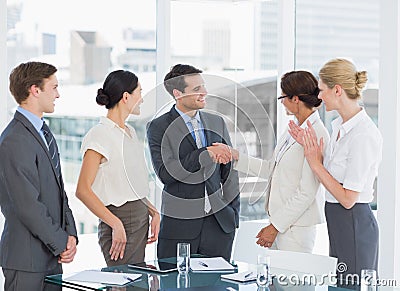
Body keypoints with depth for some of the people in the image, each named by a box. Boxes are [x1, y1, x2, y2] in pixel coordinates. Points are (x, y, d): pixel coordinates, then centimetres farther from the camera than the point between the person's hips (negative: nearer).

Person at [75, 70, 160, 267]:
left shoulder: (129, 132, 15)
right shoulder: (100, 135, -12)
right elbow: (83, 190, -18)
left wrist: (153, 212, 9)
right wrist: (116, 224, -20)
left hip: (140, 219, 9)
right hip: (121, 220, -9)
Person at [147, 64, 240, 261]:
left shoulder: (217, 123, 12)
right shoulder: (159, 127, -2)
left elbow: (228, 172, 15)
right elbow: (165, 173, -15)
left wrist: (234, 217, 11)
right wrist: (207, 154, -18)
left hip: (219, 222, 4)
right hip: (179, 225, -4)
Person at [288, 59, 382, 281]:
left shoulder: (363, 135, -21)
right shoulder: (338, 125, 8)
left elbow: (348, 198, -20)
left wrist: (315, 162, -14)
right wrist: (310, 146, 3)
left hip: (354, 224, -9)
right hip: (338, 222, 10)